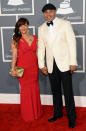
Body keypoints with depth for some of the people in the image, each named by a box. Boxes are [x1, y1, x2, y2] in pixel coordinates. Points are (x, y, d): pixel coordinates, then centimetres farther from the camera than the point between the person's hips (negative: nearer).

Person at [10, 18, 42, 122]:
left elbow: (37, 53, 10)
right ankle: (27, 115, 22)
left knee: (35, 89, 11)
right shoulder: (16, 40, -4)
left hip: (34, 68, 4)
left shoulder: (34, 38, 7)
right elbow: (14, 56, -9)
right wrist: (13, 69, -17)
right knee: (26, 90, 6)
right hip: (23, 68, -3)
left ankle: (36, 113, 28)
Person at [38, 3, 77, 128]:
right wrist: (41, 65, 4)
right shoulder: (41, 28, 8)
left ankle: (71, 116, 15)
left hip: (64, 63, -3)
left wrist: (73, 62, -9)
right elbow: (41, 47, 10)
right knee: (55, 91, 14)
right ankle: (58, 113, 30)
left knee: (68, 91, 1)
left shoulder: (65, 24, -2)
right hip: (51, 65, 4)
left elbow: (72, 43, -5)